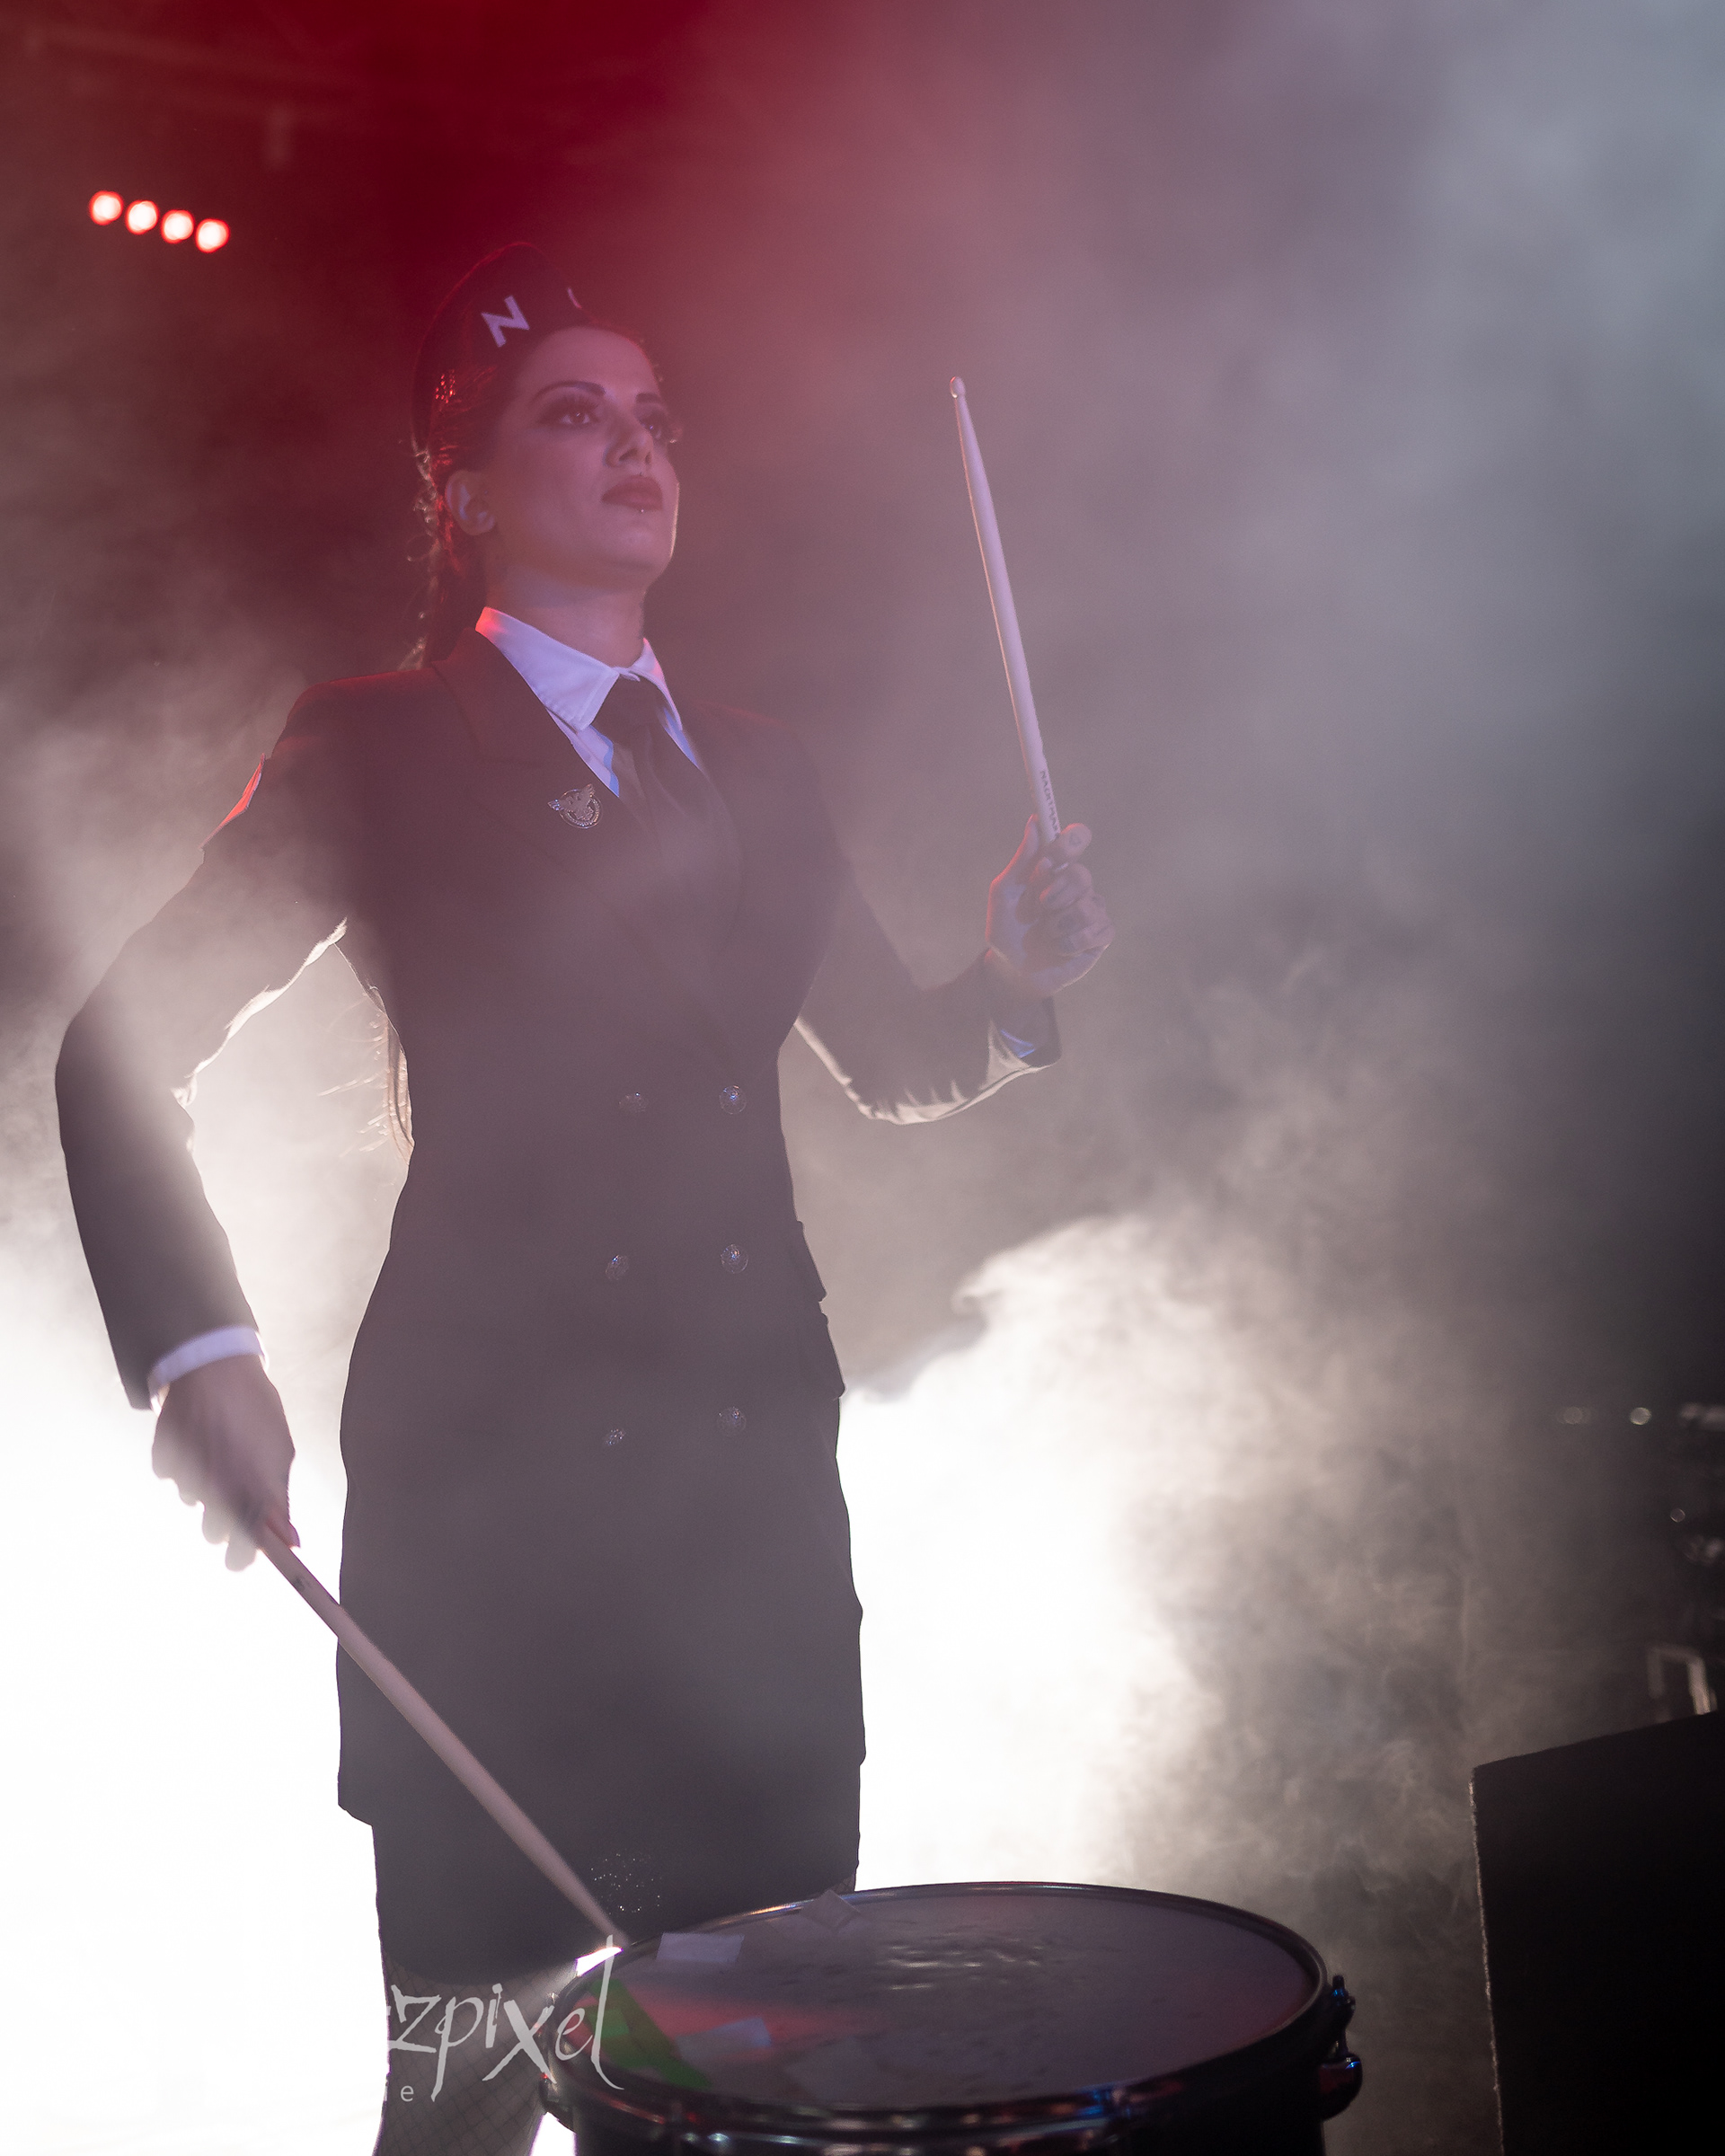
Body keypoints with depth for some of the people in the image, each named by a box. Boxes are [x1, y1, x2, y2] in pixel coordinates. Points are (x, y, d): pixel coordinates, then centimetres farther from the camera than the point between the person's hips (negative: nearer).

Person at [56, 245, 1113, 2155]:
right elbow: (122, 1056, -3)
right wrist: (199, 1354, -16)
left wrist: (1017, 986, 0)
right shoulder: (377, 752, 1)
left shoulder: (758, 775, 17)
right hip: (496, 1474, -4)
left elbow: (895, 1064, 21)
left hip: (761, 1473, 5)